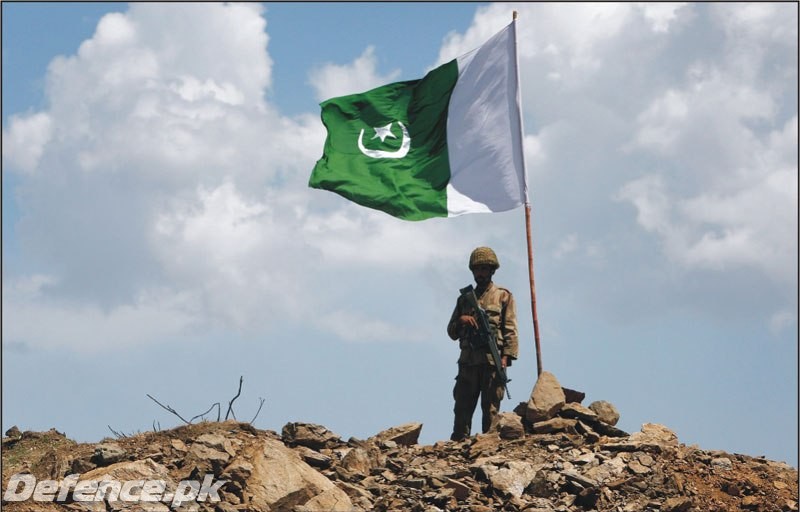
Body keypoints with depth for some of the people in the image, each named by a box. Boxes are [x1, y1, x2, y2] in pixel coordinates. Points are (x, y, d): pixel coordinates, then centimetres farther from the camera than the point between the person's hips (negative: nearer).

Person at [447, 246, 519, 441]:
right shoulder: (464, 298, 22)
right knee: (462, 408, -1)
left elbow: (510, 330, 1)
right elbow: (452, 332, 20)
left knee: (490, 410, -5)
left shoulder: (503, 296, 10)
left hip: (492, 361, -4)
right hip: (468, 361, 4)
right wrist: (461, 320, -2)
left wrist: (506, 356, -12)